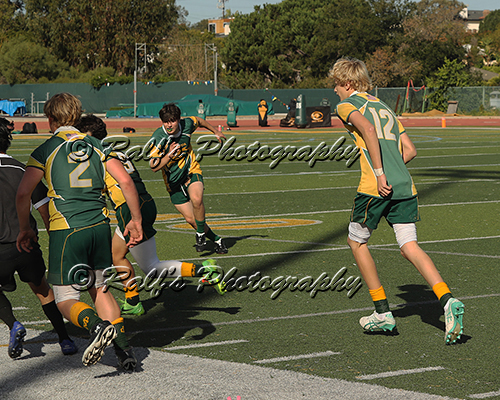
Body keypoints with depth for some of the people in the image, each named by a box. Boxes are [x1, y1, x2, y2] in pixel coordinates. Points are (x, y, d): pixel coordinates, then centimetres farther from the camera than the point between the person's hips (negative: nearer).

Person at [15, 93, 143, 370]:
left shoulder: (45, 151, 0)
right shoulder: (96, 146, 11)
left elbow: (23, 194, -7)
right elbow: (125, 181, 3)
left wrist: (25, 229, 8)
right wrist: (136, 220, 11)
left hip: (66, 230, -4)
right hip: (99, 225, 4)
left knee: (66, 299, 4)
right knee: (99, 288, 20)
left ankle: (97, 325, -26)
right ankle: (123, 347, 7)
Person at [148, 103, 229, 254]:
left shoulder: (187, 124, -13)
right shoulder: (157, 139, -22)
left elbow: (199, 121, 13)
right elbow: (153, 166, -23)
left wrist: (215, 132, 27)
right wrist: (169, 155, -38)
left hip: (192, 171, 0)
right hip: (173, 181, 0)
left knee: (196, 199, -31)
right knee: (190, 219, -3)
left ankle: (201, 234, -8)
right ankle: (216, 240, 20)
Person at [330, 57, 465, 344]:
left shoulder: (347, 105, 6)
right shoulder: (385, 108, 26)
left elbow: (368, 130, -15)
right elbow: (410, 150, 20)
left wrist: (379, 174, -18)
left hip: (375, 187, -6)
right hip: (405, 185, 6)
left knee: (357, 241, 15)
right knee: (410, 247, 0)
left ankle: (383, 313, 15)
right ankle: (448, 301, -23)